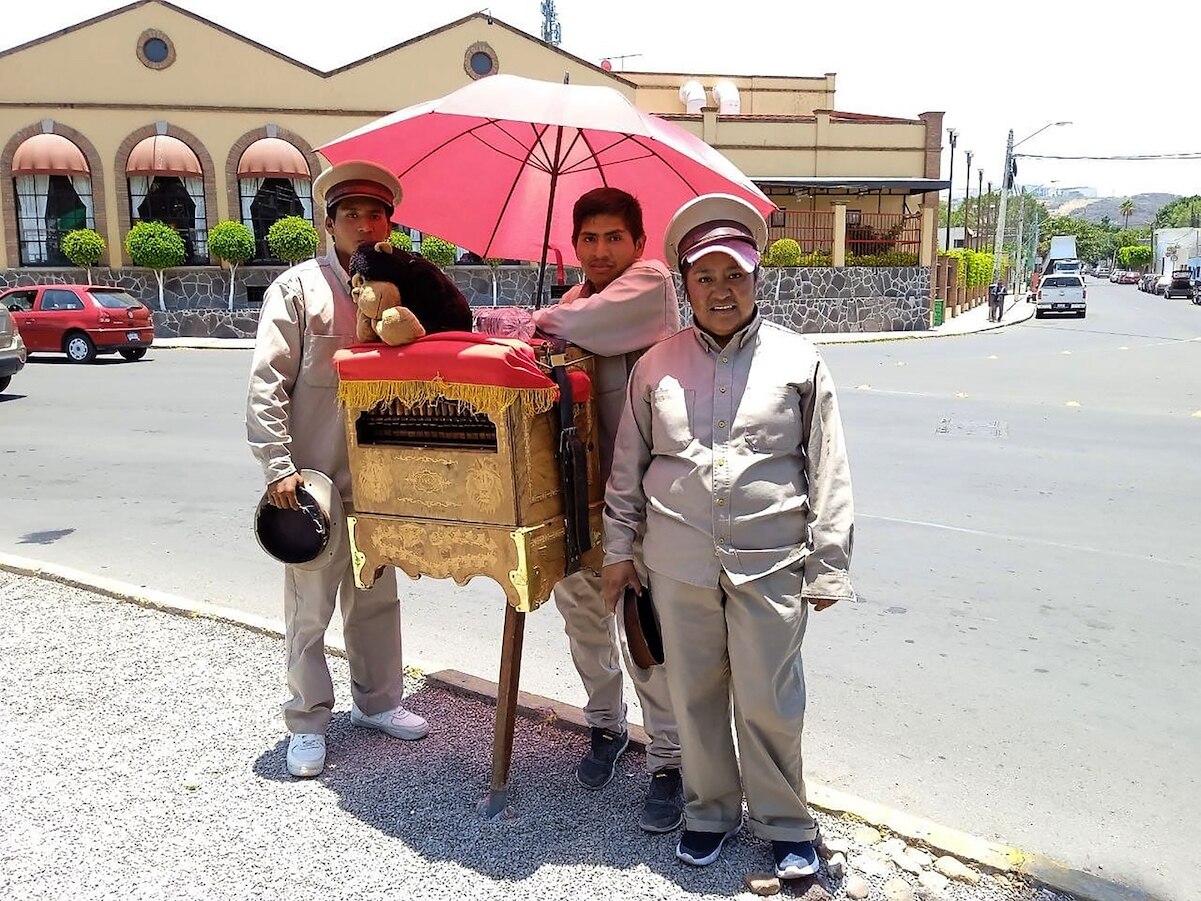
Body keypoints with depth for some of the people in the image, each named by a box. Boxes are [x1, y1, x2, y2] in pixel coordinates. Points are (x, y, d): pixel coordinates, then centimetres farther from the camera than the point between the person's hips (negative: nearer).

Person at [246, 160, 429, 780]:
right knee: (310, 606, 5)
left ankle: (377, 701, 34)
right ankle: (308, 722, 21)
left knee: (377, 596, 17)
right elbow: (266, 384, -10)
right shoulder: (299, 287, -5)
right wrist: (278, 466, -16)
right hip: (311, 478, -5)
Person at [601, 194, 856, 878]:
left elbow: (829, 473, 1)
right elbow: (628, 467, 11)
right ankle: (711, 811, 34)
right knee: (695, 694, 12)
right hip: (679, 562, 2)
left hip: (769, 563, -2)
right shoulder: (657, 366, 5)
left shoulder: (797, 361, 1)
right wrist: (620, 548, 11)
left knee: (768, 702, 4)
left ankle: (785, 823, 27)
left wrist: (827, 566, -1)